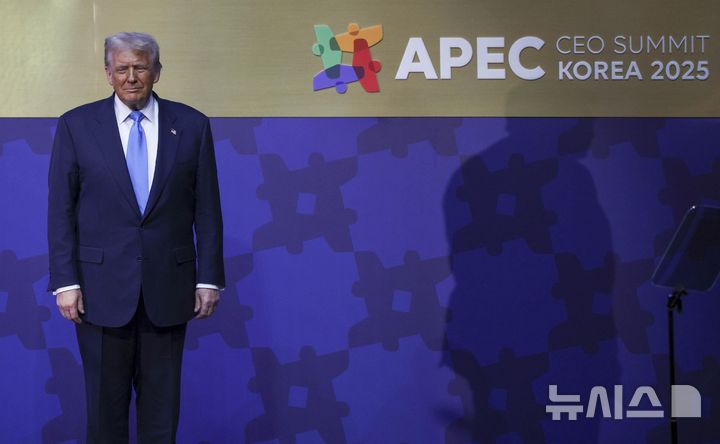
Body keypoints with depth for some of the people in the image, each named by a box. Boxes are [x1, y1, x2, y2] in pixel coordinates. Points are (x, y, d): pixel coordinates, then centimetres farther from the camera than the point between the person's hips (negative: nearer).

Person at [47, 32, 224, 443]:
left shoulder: (191, 125, 2)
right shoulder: (76, 125, 0)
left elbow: (207, 210, 3)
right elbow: (61, 209, 0)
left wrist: (209, 279, 0)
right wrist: (65, 281, -6)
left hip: (168, 284, 1)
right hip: (102, 285, 0)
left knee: (162, 399, 9)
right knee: (106, 399, 8)